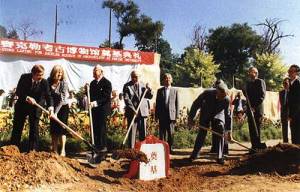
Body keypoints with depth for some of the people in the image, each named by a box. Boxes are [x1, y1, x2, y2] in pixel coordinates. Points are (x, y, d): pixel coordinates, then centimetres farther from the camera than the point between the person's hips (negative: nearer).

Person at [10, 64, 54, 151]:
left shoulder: (44, 82, -15)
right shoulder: (24, 77, -14)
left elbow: (48, 96, -19)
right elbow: (18, 92, -11)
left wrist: (51, 108, -35)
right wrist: (27, 98, -28)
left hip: (35, 108, -1)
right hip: (22, 105, 1)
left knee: (34, 129, 0)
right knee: (17, 128, 10)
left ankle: (32, 150, 8)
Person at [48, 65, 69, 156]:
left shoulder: (64, 83, -18)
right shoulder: (49, 81, -6)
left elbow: (62, 99, -21)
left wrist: (56, 112, -23)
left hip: (63, 107, -4)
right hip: (53, 107, 4)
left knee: (61, 128, -6)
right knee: (53, 128, 7)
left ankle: (63, 150, 2)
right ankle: (54, 150, 16)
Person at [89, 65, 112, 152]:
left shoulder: (107, 82, -5)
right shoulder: (92, 83, 17)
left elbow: (106, 96, -14)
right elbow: (91, 95, 19)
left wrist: (96, 102, -23)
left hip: (102, 109, -6)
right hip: (94, 109, 6)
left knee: (102, 128, -4)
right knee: (95, 128, 7)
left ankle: (103, 147, 5)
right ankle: (97, 146, 16)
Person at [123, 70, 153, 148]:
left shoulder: (143, 85, 11)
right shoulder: (127, 86, 0)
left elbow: (150, 97, 10)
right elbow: (126, 99, -7)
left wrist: (148, 89, -9)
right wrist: (133, 110, -15)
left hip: (143, 112, 3)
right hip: (132, 112, -3)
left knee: (143, 132, 6)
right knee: (132, 132, 2)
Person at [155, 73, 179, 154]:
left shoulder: (175, 90, 8)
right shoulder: (160, 91, 9)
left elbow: (177, 104, 5)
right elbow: (157, 104, 8)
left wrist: (177, 115, -1)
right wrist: (156, 115, 3)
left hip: (171, 115, 0)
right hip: (162, 116, 1)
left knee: (171, 133, 4)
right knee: (162, 133, 3)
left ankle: (169, 148, 15)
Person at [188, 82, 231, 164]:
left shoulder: (227, 99, -28)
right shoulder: (207, 93, -32)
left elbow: (228, 115, -17)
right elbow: (196, 104, -19)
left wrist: (228, 130, -15)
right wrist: (190, 117, -17)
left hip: (218, 114, 1)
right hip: (205, 114, 0)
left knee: (220, 134, -11)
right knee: (202, 133, 0)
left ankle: (220, 157, 1)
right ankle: (195, 154, 18)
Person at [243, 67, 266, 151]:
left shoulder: (260, 81, -1)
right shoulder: (248, 83, 17)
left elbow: (262, 95, -9)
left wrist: (255, 106, -16)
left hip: (258, 108, -6)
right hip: (250, 108, 6)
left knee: (256, 128, -7)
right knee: (251, 128, 5)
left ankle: (257, 146, -1)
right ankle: (254, 146, 11)